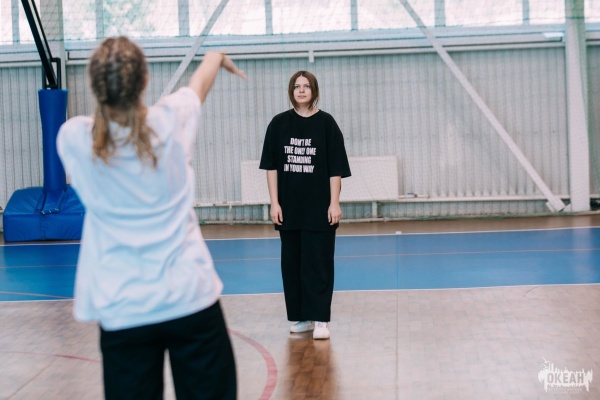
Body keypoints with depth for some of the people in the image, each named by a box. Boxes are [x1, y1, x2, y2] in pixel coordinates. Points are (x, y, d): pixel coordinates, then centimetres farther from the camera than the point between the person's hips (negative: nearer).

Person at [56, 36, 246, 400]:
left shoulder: (74, 139, -8)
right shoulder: (171, 121, -6)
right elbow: (200, 84, 19)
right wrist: (217, 58, 40)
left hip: (122, 312, 0)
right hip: (191, 299, 0)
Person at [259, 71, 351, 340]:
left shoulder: (326, 123, -2)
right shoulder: (279, 124, 3)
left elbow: (336, 168, -3)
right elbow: (271, 166, 4)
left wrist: (334, 203, -8)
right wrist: (274, 202, -2)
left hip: (319, 209, -3)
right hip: (289, 209, 3)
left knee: (318, 263, -2)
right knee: (292, 262, 8)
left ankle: (320, 319, 1)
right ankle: (302, 317, 18)